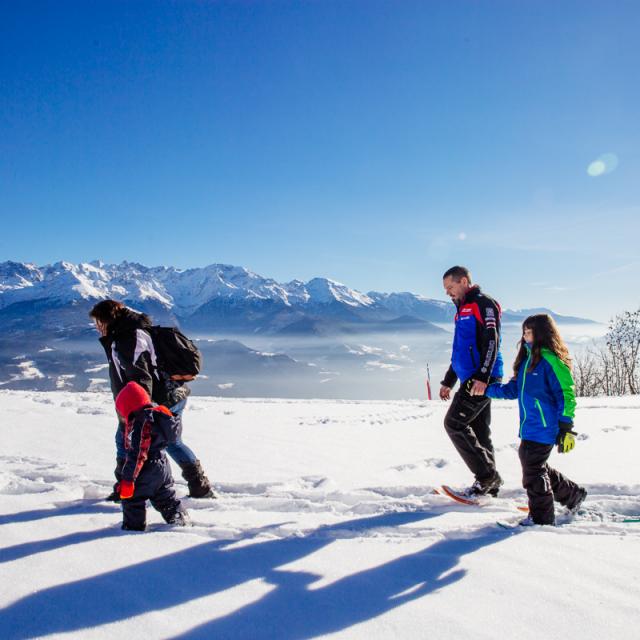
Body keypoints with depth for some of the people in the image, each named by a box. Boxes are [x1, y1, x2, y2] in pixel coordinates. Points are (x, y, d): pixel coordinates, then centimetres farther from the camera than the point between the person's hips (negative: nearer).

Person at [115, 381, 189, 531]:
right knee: (166, 497, 23)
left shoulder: (139, 424, -24)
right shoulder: (157, 414, 5)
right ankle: (180, 520, 29)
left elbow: (137, 454, -25)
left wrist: (128, 479, -20)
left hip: (147, 472, -9)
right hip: (163, 466, 9)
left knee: (132, 499, 7)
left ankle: (133, 527, 14)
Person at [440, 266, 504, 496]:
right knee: (478, 431, 9)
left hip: (482, 379, -9)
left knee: (454, 423, -12)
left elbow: (491, 342, -17)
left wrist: (482, 377, -26)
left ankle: (487, 475, -5)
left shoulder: (483, 303, -7)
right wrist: (448, 381, 27)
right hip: (471, 380, 9)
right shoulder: (462, 310, 22)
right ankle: (488, 484, 16)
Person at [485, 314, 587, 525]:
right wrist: (486, 389, 8)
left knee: (533, 470, -3)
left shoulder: (551, 360, -15)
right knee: (535, 467, 17)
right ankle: (573, 494, 36)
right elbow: (514, 389, 17)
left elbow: (566, 394, -15)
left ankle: (542, 518, 13)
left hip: (544, 427, -9)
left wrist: (566, 428, -17)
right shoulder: (528, 358, 12)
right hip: (530, 428, 9)